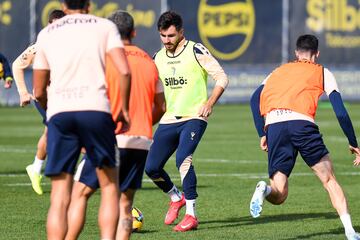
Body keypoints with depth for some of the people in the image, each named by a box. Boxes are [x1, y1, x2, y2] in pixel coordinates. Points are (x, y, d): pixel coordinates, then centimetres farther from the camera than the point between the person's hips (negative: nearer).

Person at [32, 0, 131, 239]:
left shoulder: (46, 34, 19)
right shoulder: (105, 27, 12)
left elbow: (39, 92, 21)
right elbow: (124, 71, -2)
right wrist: (124, 109, 10)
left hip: (58, 112, 2)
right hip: (95, 109, -2)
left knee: (60, 198, 2)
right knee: (110, 188, 10)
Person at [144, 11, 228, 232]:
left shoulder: (196, 52, -7)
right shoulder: (158, 58, 10)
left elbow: (221, 77, -8)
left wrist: (209, 103, -19)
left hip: (194, 117, -6)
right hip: (169, 120, 6)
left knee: (183, 159, -26)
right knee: (152, 167, 1)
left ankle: (191, 215, -17)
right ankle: (176, 198, 31)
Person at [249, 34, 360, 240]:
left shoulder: (279, 71, 31)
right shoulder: (323, 73, 21)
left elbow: (255, 99, 17)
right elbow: (340, 112, 12)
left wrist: (263, 134, 17)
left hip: (273, 125, 2)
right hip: (302, 123, -2)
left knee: (279, 195, 6)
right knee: (329, 179, 14)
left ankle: (265, 189, -29)